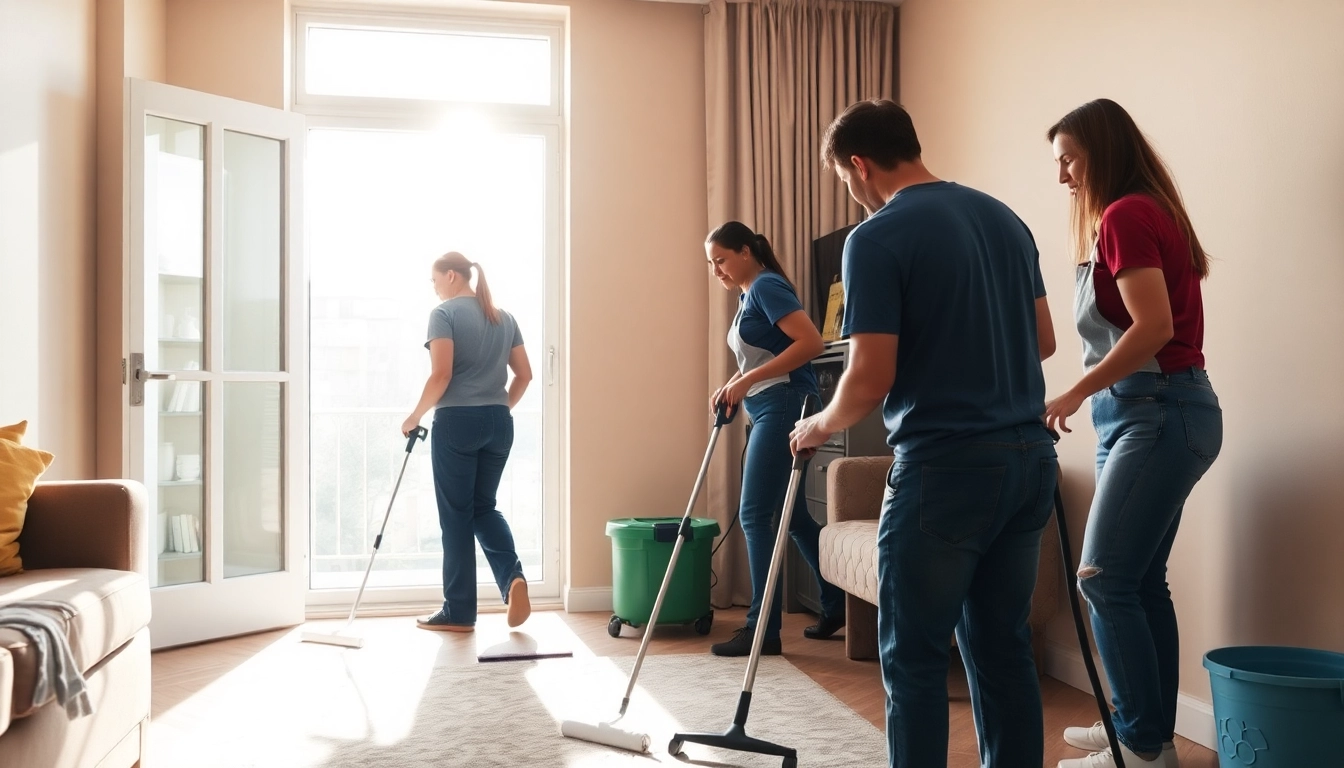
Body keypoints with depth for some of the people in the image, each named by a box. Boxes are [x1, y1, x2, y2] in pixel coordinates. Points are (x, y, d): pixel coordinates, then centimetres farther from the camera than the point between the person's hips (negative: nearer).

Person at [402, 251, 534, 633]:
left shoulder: (444, 314, -6)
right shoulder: (503, 317, 13)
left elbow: (441, 376, -15)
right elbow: (524, 375, 12)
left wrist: (416, 415, -3)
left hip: (457, 421, -6)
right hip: (498, 423, 6)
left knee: (456, 514, 3)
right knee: (484, 506, 16)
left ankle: (459, 611, 8)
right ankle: (513, 577, -8)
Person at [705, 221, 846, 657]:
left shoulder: (767, 287, -10)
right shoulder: (748, 296, 18)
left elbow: (811, 342, -22)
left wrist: (748, 380, -22)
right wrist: (733, 388, 4)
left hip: (784, 407, -10)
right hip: (766, 411, 10)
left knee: (754, 515, -10)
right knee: (791, 514, 15)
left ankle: (763, 629, -5)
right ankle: (836, 604, 27)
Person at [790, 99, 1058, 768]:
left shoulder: (877, 239, -11)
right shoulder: (1004, 218, 11)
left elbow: (871, 379, -15)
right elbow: (1044, 340, 17)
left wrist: (819, 427, 4)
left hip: (946, 466, -7)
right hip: (1030, 457, 7)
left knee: (915, 656, 4)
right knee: (1002, 644, 15)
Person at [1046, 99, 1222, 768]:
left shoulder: (1125, 216, -12)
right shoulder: (1147, 214, 17)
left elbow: (1153, 326, -22)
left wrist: (1074, 394, -16)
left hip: (1158, 414, -10)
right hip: (1146, 414, 10)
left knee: (1105, 578, -8)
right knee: (1140, 581, 12)